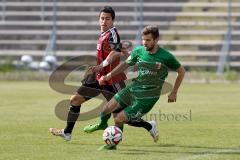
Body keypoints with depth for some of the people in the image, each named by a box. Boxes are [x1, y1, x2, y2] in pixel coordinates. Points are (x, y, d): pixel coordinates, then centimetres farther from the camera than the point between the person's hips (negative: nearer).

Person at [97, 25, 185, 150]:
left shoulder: (166, 57, -13)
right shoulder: (138, 51, -1)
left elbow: (181, 71, 2)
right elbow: (126, 64, 17)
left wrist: (174, 93, 3)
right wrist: (109, 75, 8)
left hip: (147, 98, -6)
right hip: (132, 89, 6)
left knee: (119, 119, -12)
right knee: (106, 110, -1)